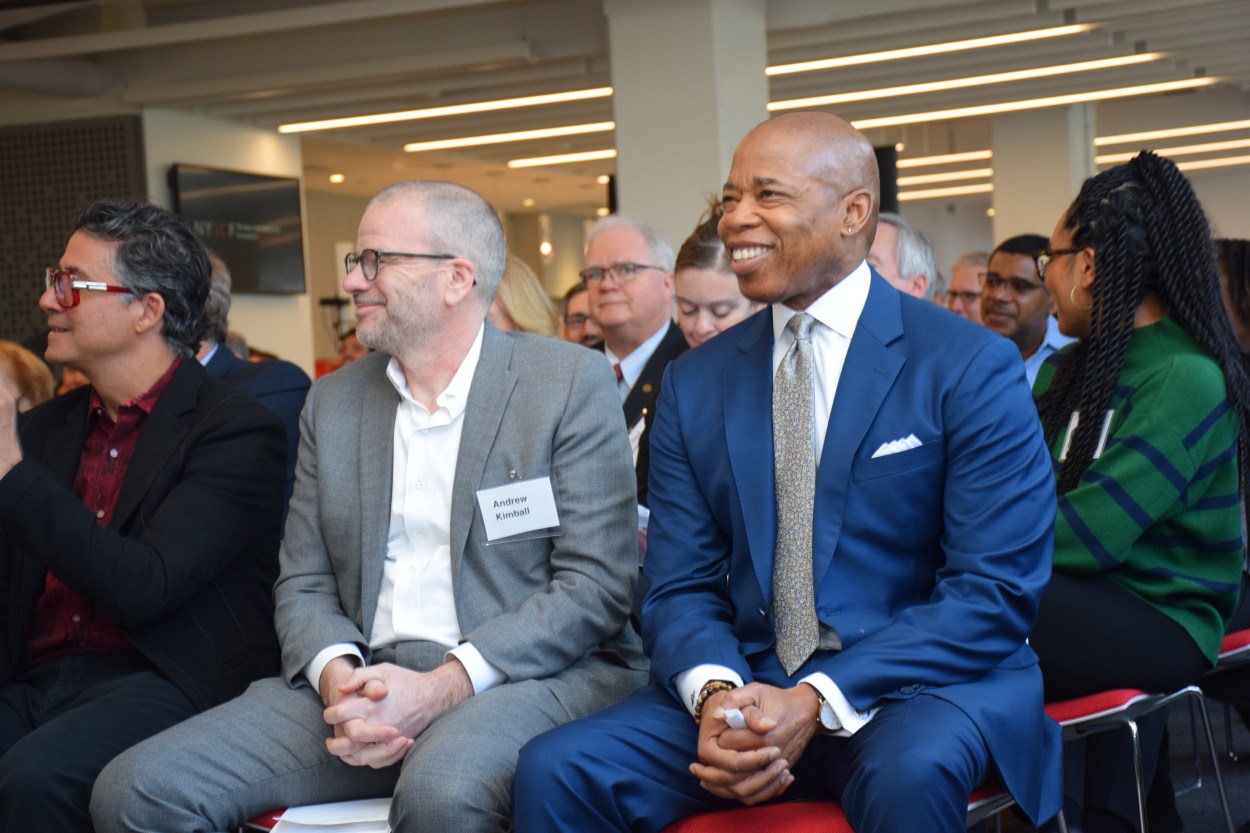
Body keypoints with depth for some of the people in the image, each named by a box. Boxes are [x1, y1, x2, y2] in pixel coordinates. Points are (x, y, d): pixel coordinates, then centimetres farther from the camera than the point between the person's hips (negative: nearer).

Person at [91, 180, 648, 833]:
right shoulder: (332, 401, 15)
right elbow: (304, 582, 14)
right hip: (367, 676, 5)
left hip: (532, 674, -5)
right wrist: (336, 674, -10)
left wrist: (442, 687, -18)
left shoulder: (570, 382, 0)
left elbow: (595, 584, -7)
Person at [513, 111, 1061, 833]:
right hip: (749, 685, 4)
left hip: (924, 686, -3)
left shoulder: (972, 368, -3)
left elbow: (998, 590, -9)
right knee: (554, 771, -18)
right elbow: (680, 585, 9)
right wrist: (716, 693, -15)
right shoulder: (695, 383, 10)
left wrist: (818, 701, -19)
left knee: (907, 774, -37)